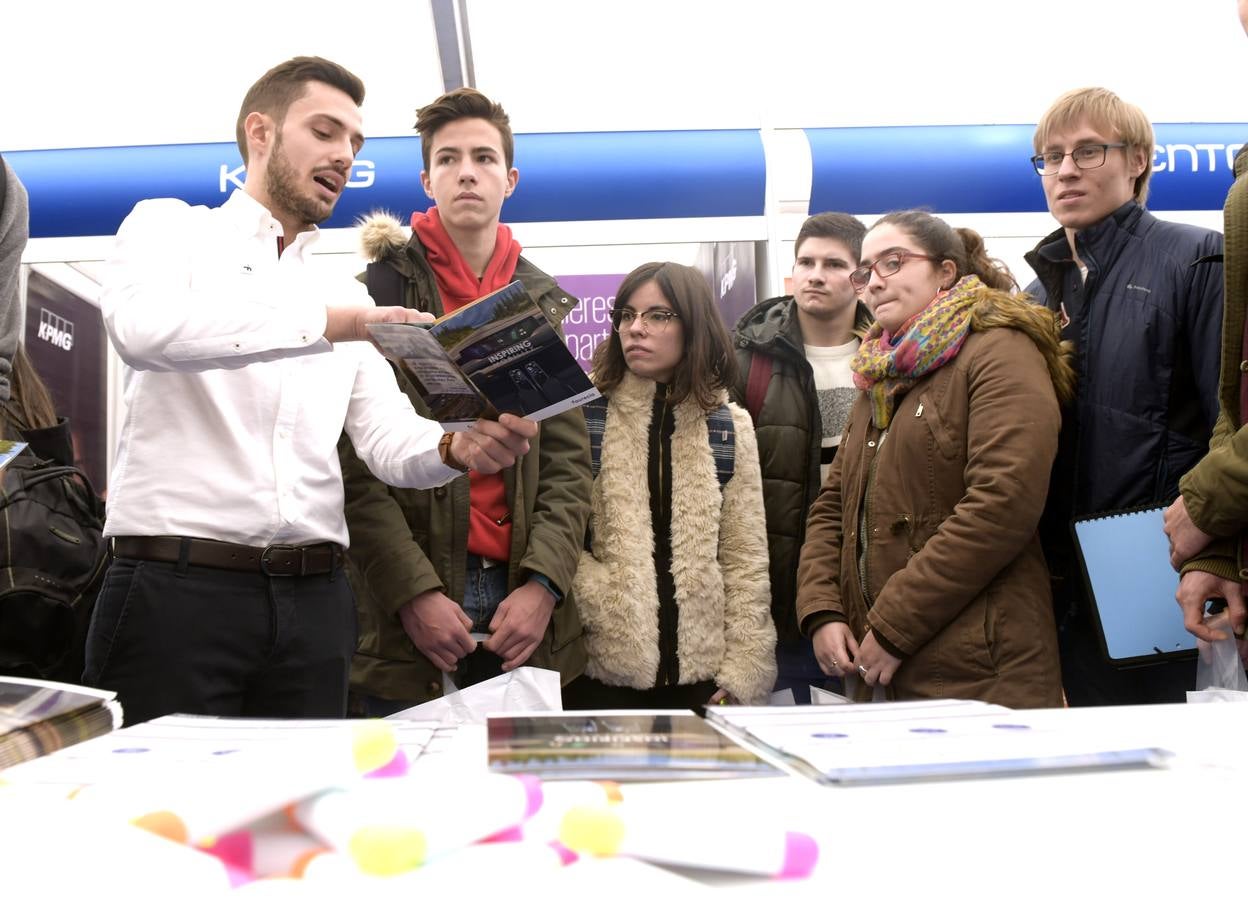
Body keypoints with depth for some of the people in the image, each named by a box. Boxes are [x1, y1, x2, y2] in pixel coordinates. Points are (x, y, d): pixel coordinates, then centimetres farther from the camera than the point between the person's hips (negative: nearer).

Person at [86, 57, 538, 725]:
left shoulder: (346, 299, 20)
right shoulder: (171, 228, 6)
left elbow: (390, 442, 9)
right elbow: (143, 325, -18)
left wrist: (454, 449, -15)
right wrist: (328, 323, -25)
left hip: (314, 601, 5)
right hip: (176, 587, -5)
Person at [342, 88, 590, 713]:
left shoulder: (542, 304, 14)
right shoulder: (382, 290, 1)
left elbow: (568, 461, 8)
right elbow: (356, 466, -6)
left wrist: (544, 583, -6)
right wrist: (415, 592, -15)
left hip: (523, 598, 3)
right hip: (406, 611, -3)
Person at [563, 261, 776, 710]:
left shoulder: (729, 425, 7)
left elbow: (745, 559, 5)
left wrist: (743, 670, -1)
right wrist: (602, 603, -18)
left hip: (701, 670, 2)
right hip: (601, 669, -2)